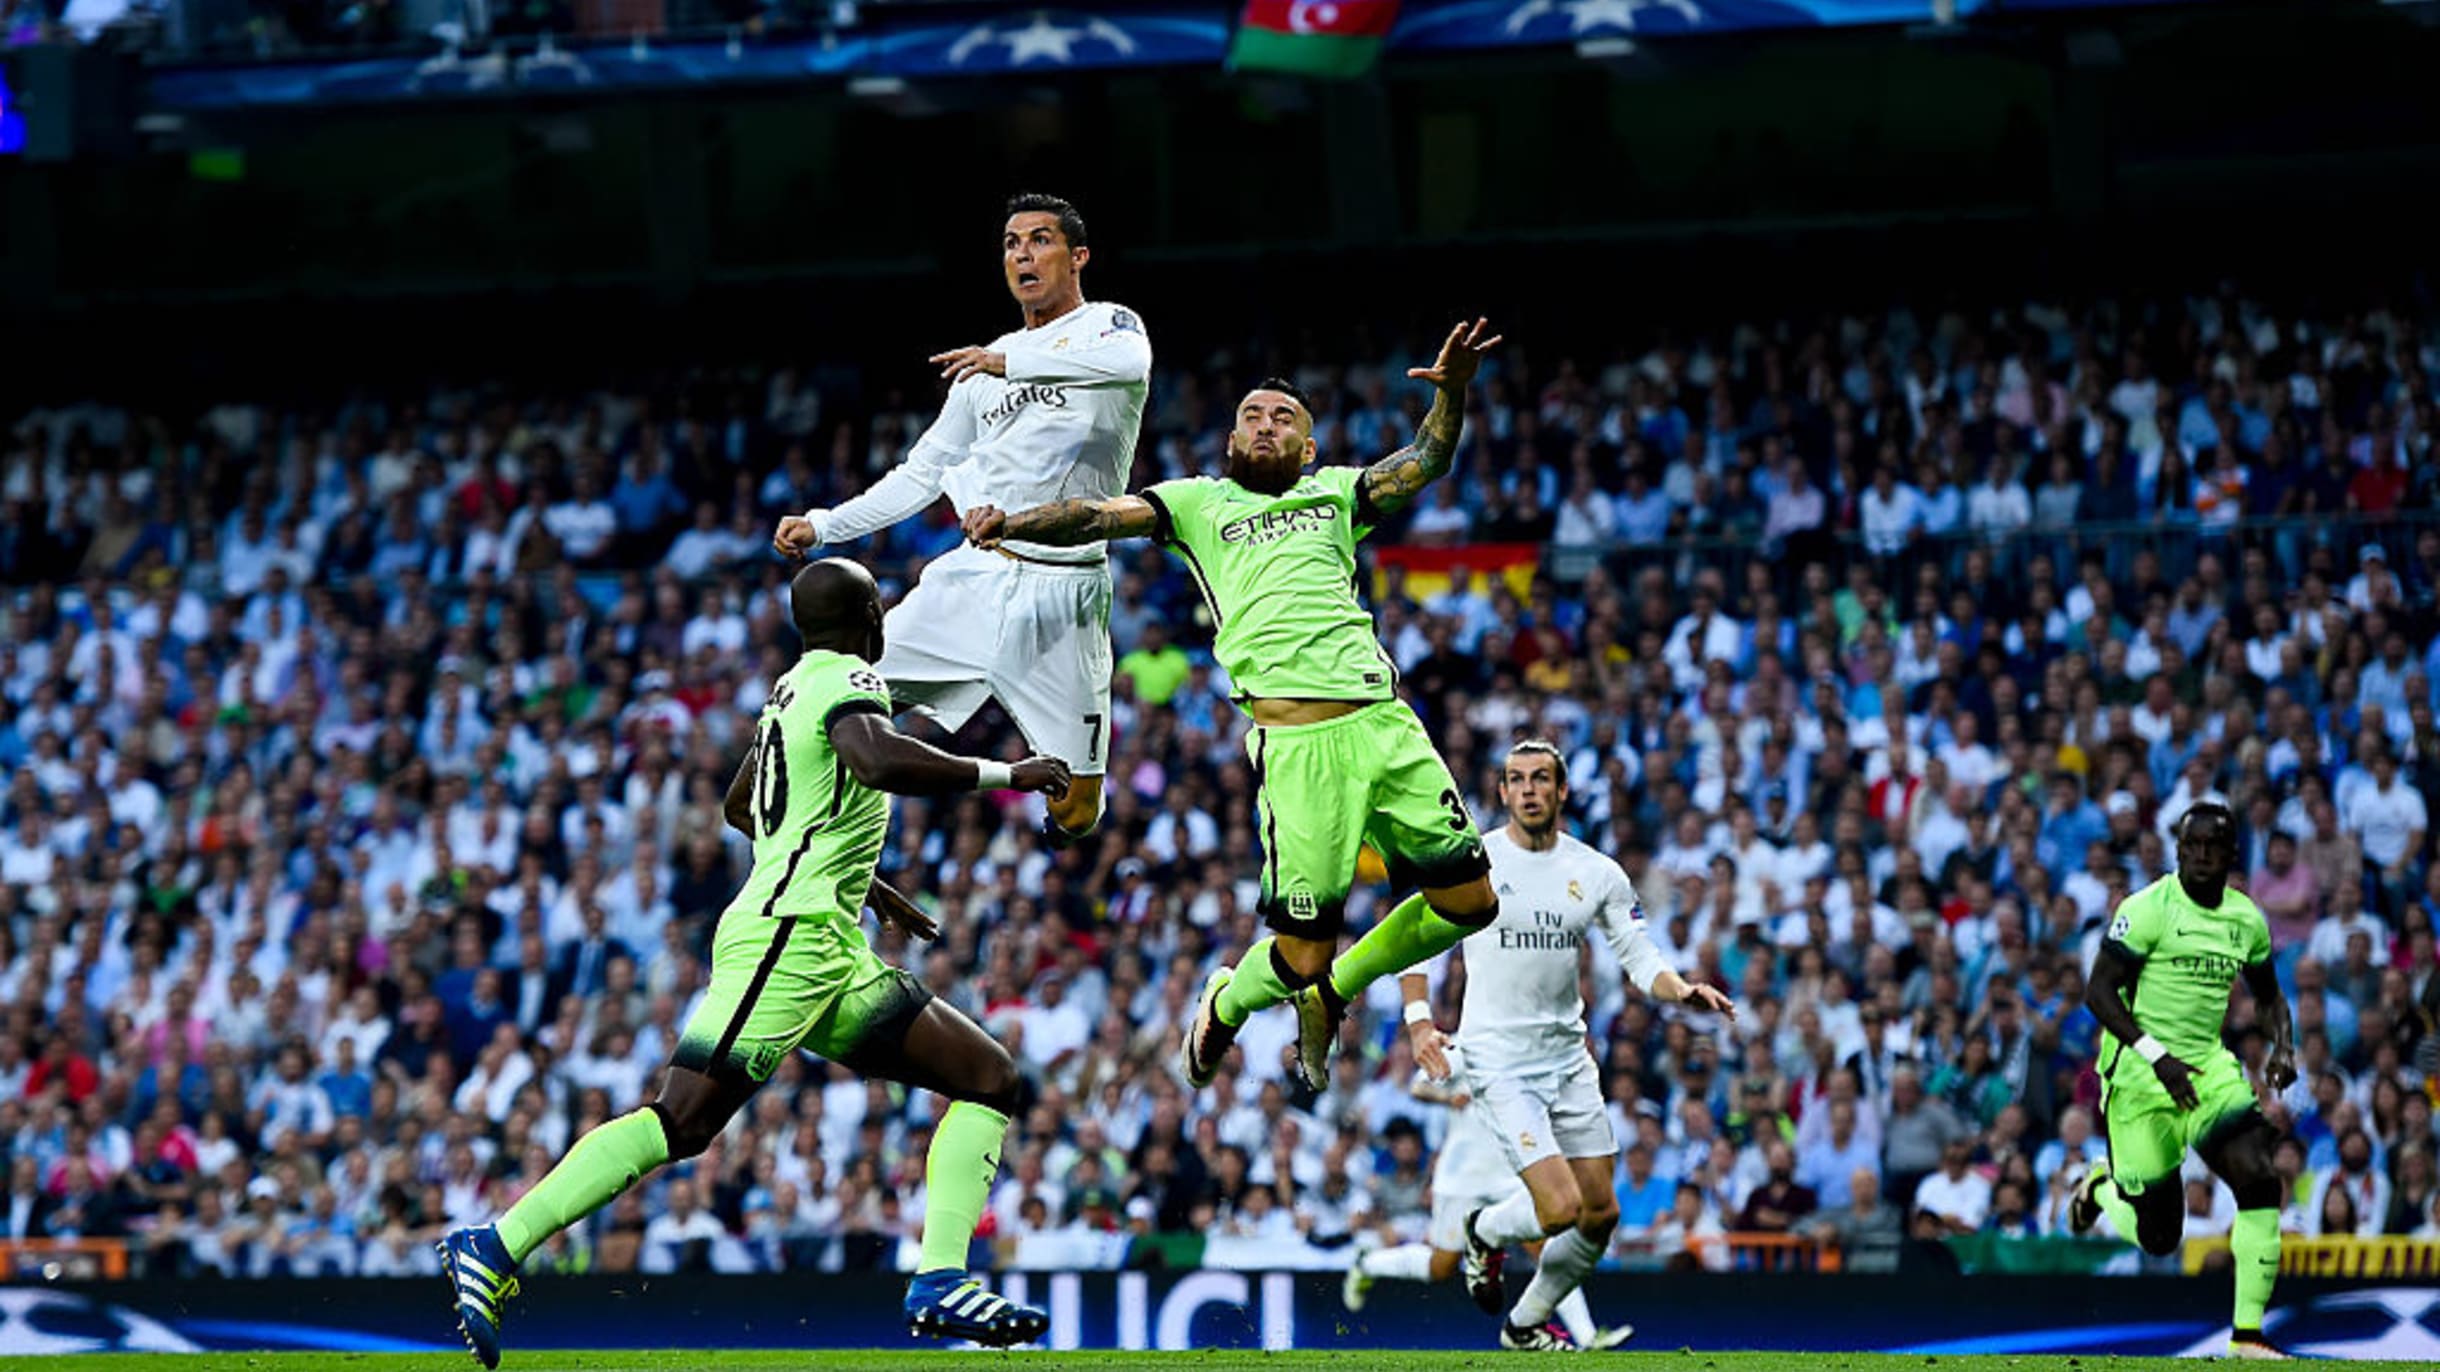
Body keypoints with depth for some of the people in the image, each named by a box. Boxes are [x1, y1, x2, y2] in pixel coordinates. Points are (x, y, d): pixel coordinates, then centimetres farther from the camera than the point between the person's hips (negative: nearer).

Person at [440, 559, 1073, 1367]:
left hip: (831, 960, 10)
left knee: (990, 1077, 5)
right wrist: (1003, 775, -16)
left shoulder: (794, 689, 21)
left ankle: (940, 1285, -5)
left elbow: (741, 806, 35)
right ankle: (495, 1247, -15)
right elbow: (881, 762, -28)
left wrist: (859, 881, 39)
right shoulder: (850, 682, -6)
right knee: (684, 1121, -17)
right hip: (785, 936, -10)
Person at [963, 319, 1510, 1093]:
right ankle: (1225, 1006, 29)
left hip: (1384, 722, 4)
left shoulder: (1334, 493, 21)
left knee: (1468, 901, 4)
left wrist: (1452, 391, -7)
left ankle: (1332, 990, 27)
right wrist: (1013, 524, -16)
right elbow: (1102, 517, 1)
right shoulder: (1198, 502, 13)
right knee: (1302, 953, -5)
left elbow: (1424, 465, 11)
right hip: (1296, 742, -4)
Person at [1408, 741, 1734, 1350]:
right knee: (1561, 1208, -18)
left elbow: (1640, 958, 6)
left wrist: (1684, 992, -14)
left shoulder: (1598, 874, 3)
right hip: (1498, 1062, -5)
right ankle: (1487, 1230, 17)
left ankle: (1526, 1323, 28)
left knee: (1600, 1215, 6)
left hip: (1568, 1058, 5)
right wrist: (1419, 1021, -12)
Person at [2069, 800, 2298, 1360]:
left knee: (2259, 1180, -16)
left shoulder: (2246, 918, 6)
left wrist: (2283, 1046, 1)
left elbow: (2267, 996, 22)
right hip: (2140, 1075, -5)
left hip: (2208, 1066, 5)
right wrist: (2157, 1055, -24)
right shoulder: (2149, 909, -13)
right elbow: (2098, 992, -15)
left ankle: (2248, 1334, -9)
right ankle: (2101, 1188, 36)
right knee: (2159, 1236, -1)